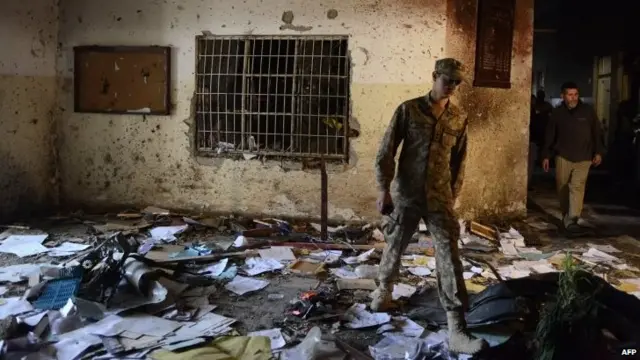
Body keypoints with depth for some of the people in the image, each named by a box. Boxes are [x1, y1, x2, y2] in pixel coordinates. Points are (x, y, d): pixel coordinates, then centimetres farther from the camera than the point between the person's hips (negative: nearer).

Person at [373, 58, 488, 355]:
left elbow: (458, 161, 13)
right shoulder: (408, 110, -4)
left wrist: (453, 195, 12)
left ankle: (457, 331, -8)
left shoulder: (459, 119, 4)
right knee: (394, 248, 15)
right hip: (405, 196, -1)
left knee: (450, 259, -7)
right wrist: (384, 190, -12)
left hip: (439, 199, 1)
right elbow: (386, 152, -5)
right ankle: (384, 289, 47)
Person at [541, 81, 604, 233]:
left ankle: (572, 220, -15)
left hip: (583, 158, -2)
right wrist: (546, 156, 4)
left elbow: (597, 132, 5)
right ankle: (565, 216, 23)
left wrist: (598, 152, 0)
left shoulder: (588, 111, -1)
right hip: (563, 156, 2)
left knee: (577, 187, -11)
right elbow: (550, 136, 6)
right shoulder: (557, 113, 2)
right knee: (562, 188, 7)